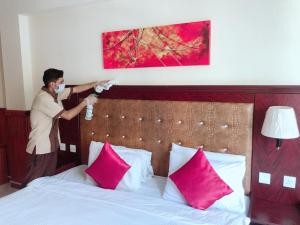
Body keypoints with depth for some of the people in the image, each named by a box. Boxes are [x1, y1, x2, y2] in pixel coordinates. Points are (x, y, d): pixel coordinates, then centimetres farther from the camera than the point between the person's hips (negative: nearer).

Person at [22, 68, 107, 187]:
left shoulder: (56, 93, 3)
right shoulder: (43, 98, -24)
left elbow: (76, 89, 12)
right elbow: (67, 115, -27)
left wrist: (96, 83, 7)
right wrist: (86, 101, -18)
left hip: (51, 146, 9)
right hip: (39, 148, -9)